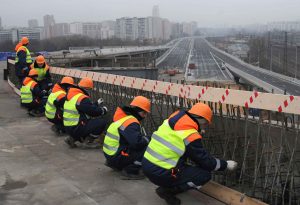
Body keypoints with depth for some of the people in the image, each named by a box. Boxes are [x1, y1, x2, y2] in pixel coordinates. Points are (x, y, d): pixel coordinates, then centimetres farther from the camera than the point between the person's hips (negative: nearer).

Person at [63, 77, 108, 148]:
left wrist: (96, 103, 27)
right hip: (76, 129, -10)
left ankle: (73, 138, 16)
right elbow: (93, 111, -14)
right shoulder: (83, 99, -18)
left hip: (68, 127, 10)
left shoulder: (71, 95, 12)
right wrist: (103, 110, 4)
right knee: (102, 122, -9)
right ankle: (88, 141, -2)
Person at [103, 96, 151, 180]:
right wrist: (147, 140, -11)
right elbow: (137, 142, -31)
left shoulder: (124, 117, 10)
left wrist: (144, 139, 4)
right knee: (147, 148, -16)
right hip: (116, 157, -10)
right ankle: (130, 171, -13)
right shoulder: (130, 122, -20)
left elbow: (134, 138, 19)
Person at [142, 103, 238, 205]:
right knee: (205, 175, -2)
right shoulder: (190, 136, -16)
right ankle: (167, 190, -1)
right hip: (159, 173, -8)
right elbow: (206, 162, -7)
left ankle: (168, 185, 15)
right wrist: (226, 165, 8)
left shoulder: (173, 121, 5)